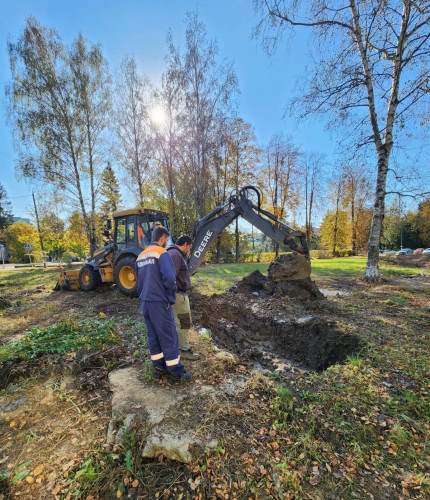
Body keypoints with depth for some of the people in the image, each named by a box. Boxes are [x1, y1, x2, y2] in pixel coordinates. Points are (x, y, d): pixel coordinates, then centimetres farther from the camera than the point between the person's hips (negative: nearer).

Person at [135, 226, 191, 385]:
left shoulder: (141, 256, 13)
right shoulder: (162, 253, -13)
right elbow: (169, 278, -23)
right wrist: (170, 297, -9)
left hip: (145, 301, 8)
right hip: (159, 302, -8)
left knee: (153, 335, 16)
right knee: (168, 337, 2)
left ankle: (158, 368, 27)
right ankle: (175, 373, 13)